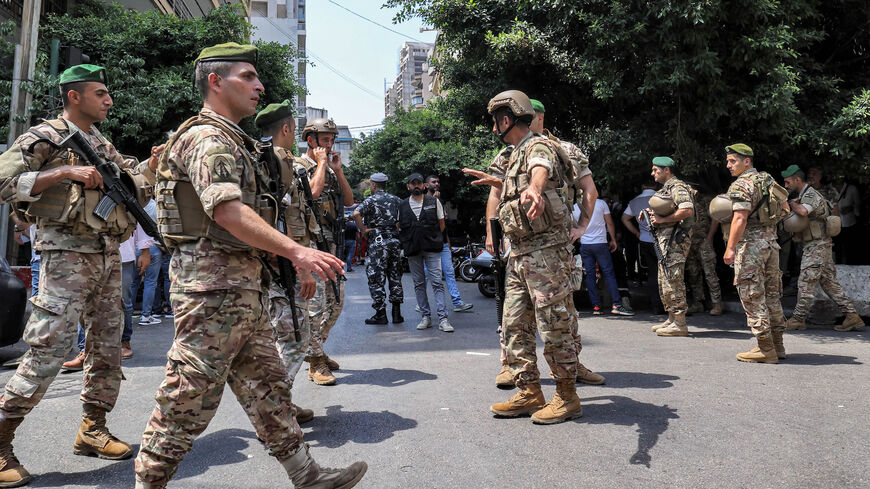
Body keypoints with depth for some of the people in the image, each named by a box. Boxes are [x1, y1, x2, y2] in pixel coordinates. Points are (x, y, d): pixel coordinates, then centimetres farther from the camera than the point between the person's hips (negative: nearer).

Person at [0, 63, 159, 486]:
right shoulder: (44, 138, -4)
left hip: (107, 255, 7)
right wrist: (66, 172, -19)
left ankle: (92, 429, 22)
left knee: (107, 345, 9)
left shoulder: (101, 145, 18)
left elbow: (133, 178, 22)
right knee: (50, 349, -9)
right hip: (67, 255, -7)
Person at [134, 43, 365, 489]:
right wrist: (296, 251, -33)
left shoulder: (233, 141, 21)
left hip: (243, 285, 11)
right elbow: (226, 210, -26)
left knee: (267, 387, 13)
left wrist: (293, 256, 20)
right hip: (213, 283, -10)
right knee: (188, 398, 0)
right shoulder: (206, 138, -11)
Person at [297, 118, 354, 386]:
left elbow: (349, 200, 14)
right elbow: (313, 191, -24)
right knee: (315, 303, -8)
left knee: (335, 302, 13)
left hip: (333, 243, 9)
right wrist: (321, 162, -10)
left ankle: (316, 349, 27)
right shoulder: (299, 166, -4)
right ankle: (315, 362, 0)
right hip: (312, 241, -8)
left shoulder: (330, 169, 20)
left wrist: (338, 170, 6)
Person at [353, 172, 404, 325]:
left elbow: (356, 214, -19)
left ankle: (380, 314, 2)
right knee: (395, 277, 11)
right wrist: (398, 227, 14)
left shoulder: (371, 200, -4)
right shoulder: (396, 199, 11)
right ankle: (397, 313, 12)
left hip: (377, 241, -5)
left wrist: (364, 230, -9)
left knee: (376, 278, 2)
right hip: (395, 240, 5)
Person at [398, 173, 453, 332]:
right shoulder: (402, 205, 10)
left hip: (432, 249, -2)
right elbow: (400, 227, 17)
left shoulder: (434, 202, 7)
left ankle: (443, 319, -9)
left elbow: (441, 225, 12)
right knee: (419, 284, 5)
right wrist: (407, 241, 6)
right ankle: (425, 316, 13)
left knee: (437, 282, -8)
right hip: (412, 250, 2)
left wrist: (432, 238, 7)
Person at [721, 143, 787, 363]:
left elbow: (740, 218, -20)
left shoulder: (741, 185, -12)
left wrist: (730, 248, -20)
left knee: (753, 297, -4)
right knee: (771, 296, 14)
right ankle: (777, 345, 21)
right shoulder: (767, 180, 16)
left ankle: (765, 349, 0)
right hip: (771, 243, 9)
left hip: (750, 246, -9)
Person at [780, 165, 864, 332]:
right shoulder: (803, 195, 17)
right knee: (829, 283, 10)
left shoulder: (811, 195, -13)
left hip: (817, 245, -10)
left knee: (806, 283, -5)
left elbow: (803, 211, -34)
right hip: (817, 245, 10)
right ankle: (852, 316, 12)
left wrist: (792, 203, -15)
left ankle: (798, 319, 1)